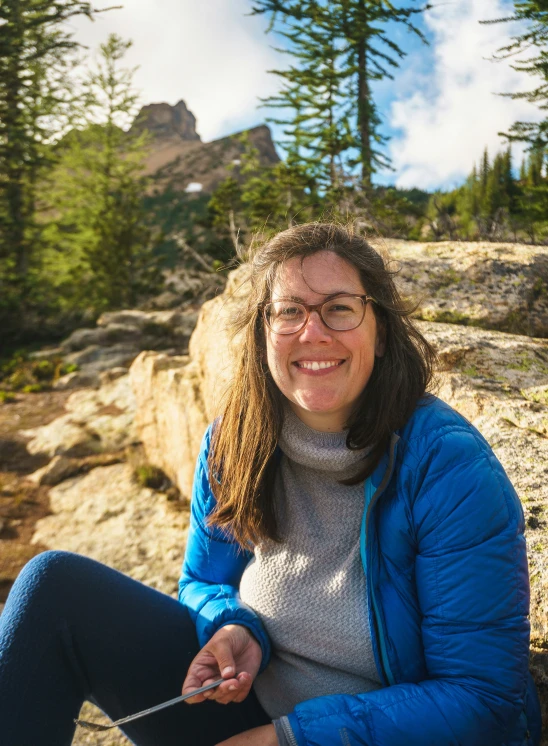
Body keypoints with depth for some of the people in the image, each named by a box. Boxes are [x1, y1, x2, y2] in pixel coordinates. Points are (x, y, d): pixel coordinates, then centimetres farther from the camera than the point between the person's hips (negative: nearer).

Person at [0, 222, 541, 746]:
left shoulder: (451, 468, -22)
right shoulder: (233, 442, -7)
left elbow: (486, 698, -18)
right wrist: (234, 628, -15)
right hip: (243, 694, 4)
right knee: (56, 583, -10)